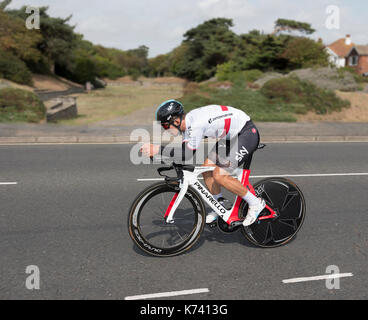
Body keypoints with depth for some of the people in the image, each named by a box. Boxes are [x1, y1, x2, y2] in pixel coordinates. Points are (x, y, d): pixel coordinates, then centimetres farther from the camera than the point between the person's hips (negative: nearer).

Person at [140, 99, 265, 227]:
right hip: (232, 135, 10)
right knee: (207, 168, 5)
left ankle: (255, 203, 0)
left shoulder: (196, 124, -28)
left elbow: (187, 154, -28)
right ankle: (221, 205, 23)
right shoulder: (188, 122, 1)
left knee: (219, 175, -15)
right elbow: (184, 150, 9)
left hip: (247, 133, -10)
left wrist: (158, 149, -27)